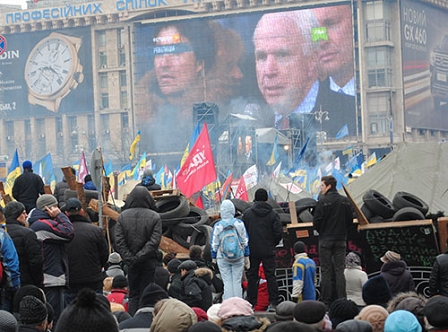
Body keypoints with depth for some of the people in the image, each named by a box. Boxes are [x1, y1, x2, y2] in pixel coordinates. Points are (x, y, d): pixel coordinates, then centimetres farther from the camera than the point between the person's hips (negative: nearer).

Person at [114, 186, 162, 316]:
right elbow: (154, 242, -12)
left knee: (133, 294, 9)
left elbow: (119, 241, -6)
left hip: (131, 262, 2)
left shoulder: (122, 216, 1)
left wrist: (129, 258, -6)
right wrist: (141, 256, -10)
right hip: (148, 261, -2)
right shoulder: (155, 217, -5)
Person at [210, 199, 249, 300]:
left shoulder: (218, 226, -6)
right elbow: (245, 241, 6)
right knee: (237, 282, 5)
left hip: (223, 258, -1)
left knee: (227, 282, 3)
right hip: (239, 257, 1)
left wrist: (214, 258, 14)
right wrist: (246, 257, 15)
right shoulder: (239, 224, -1)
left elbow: (214, 244, 1)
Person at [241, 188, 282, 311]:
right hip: (268, 250, -1)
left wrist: (246, 245, 12)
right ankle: (273, 303, -2)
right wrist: (273, 244, 10)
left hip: (252, 251, 1)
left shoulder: (247, 213, -1)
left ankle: (251, 302, 7)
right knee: (270, 276, 3)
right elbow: (279, 231, -6)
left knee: (252, 276, 8)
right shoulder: (273, 214, -3)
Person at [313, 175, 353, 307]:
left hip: (325, 240, -4)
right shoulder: (345, 201, 5)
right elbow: (350, 221, 7)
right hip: (341, 239, 4)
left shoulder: (323, 201, -12)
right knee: (340, 270, 6)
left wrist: (321, 231, 7)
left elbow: (316, 222, -11)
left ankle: (326, 301, 0)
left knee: (326, 271, 0)